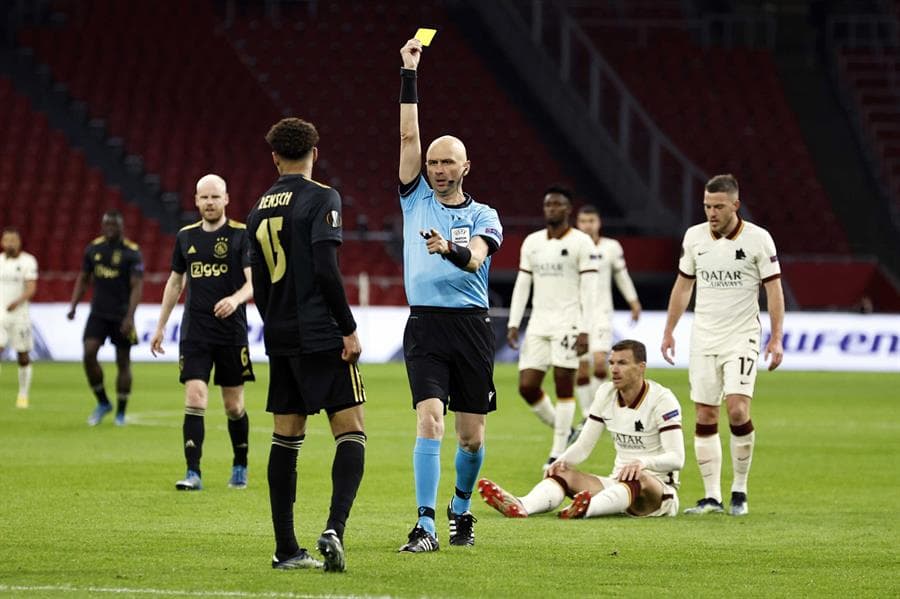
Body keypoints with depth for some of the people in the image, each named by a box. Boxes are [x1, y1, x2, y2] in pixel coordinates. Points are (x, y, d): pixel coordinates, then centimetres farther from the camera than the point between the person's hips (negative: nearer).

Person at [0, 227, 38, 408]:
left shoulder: (28, 261, -4)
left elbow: (31, 289, -13)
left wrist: (17, 302, -28)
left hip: (19, 313, -2)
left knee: (23, 356, 5)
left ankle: (23, 395, 20)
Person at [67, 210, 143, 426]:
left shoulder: (131, 252, -9)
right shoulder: (93, 248, 4)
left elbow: (137, 286, -13)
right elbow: (83, 279, 14)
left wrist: (130, 317, -22)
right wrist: (73, 306, 4)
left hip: (121, 316, -3)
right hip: (98, 313, 3)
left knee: (123, 362, 4)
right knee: (89, 353, -13)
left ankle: (121, 413, 17)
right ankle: (102, 403, 4)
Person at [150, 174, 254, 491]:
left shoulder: (241, 235, -3)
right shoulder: (186, 236, 9)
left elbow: (254, 281, -12)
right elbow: (175, 282, 20)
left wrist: (236, 299, -33)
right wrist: (160, 326, 20)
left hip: (231, 331, -2)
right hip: (195, 331, 2)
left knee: (234, 405, 6)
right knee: (195, 398, -10)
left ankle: (240, 468, 26)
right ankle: (193, 473, -11)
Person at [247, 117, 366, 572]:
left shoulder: (260, 210, 13)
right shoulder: (320, 198, -7)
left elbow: (259, 286, 15)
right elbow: (325, 269, -16)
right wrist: (349, 329, -12)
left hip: (280, 340, 6)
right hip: (321, 335, -6)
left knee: (286, 437, 9)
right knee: (350, 432, -5)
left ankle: (286, 548, 8)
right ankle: (334, 529, -23)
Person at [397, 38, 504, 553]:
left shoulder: (483, 216, 6)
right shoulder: (416, 197, 10)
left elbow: (475, 258, -13)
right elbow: (409, 134, 3)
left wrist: (450, 249, -35)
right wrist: (409, 73, -1)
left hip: (472, 326, 0)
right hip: (426, 324, 0)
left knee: (472, 434, 5)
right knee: (429, 421, -16)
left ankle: (462, 511, 29)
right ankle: (426, 526, -18)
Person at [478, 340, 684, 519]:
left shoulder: (662, 399, -13)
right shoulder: (606, 393, 5)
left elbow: (676, 458, -20)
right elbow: (583, 445, 6)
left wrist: (643, 462, -40)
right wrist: (563, 460, -16)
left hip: (661, 491, -5)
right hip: (618, 484, 5)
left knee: (638, 478, -41)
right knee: (565, 474, -19)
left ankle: (587, 508, -71)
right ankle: (520, 506, -52)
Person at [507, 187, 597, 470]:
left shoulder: (581, 243, -4)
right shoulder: (532, 242, 12)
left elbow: (589, 290, -8)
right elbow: (522, 285, 14)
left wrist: (585, 331, -15)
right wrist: (513, 324, 6)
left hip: (567, 323, -5)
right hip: (538, 324, 6)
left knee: (564, 387, -6)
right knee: (527, 386, -1)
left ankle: (558, 454, 0)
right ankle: (562, 431, 20)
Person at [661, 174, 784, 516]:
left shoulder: (757, 238, -7)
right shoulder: (694, 237, 5)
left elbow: (773, 288, -4)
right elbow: (683, 285, 15)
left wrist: (776, 338, -10)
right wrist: (668, 331, 15)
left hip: (741, 337, -4)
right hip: (703, 338, 4)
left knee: (737, 409, -18)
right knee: (705, 416, 1)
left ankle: (739, 491, -2)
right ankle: (711, 497, 6)